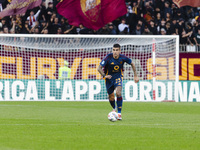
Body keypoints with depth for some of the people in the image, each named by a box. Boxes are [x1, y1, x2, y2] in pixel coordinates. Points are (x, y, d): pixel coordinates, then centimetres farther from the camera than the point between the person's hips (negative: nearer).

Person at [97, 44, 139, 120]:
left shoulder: (123, 58, -16)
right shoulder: (108, 58, -22)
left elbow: (132, 64, 3)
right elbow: (99, 68, -19)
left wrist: (135, 76, 5)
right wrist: (104, 76, -32)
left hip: (118, 77, 0)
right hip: (109, 77, 0)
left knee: (118, 93, -25)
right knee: (111, 97, 8)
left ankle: (119, 113, -18)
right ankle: (114, 109, 42)